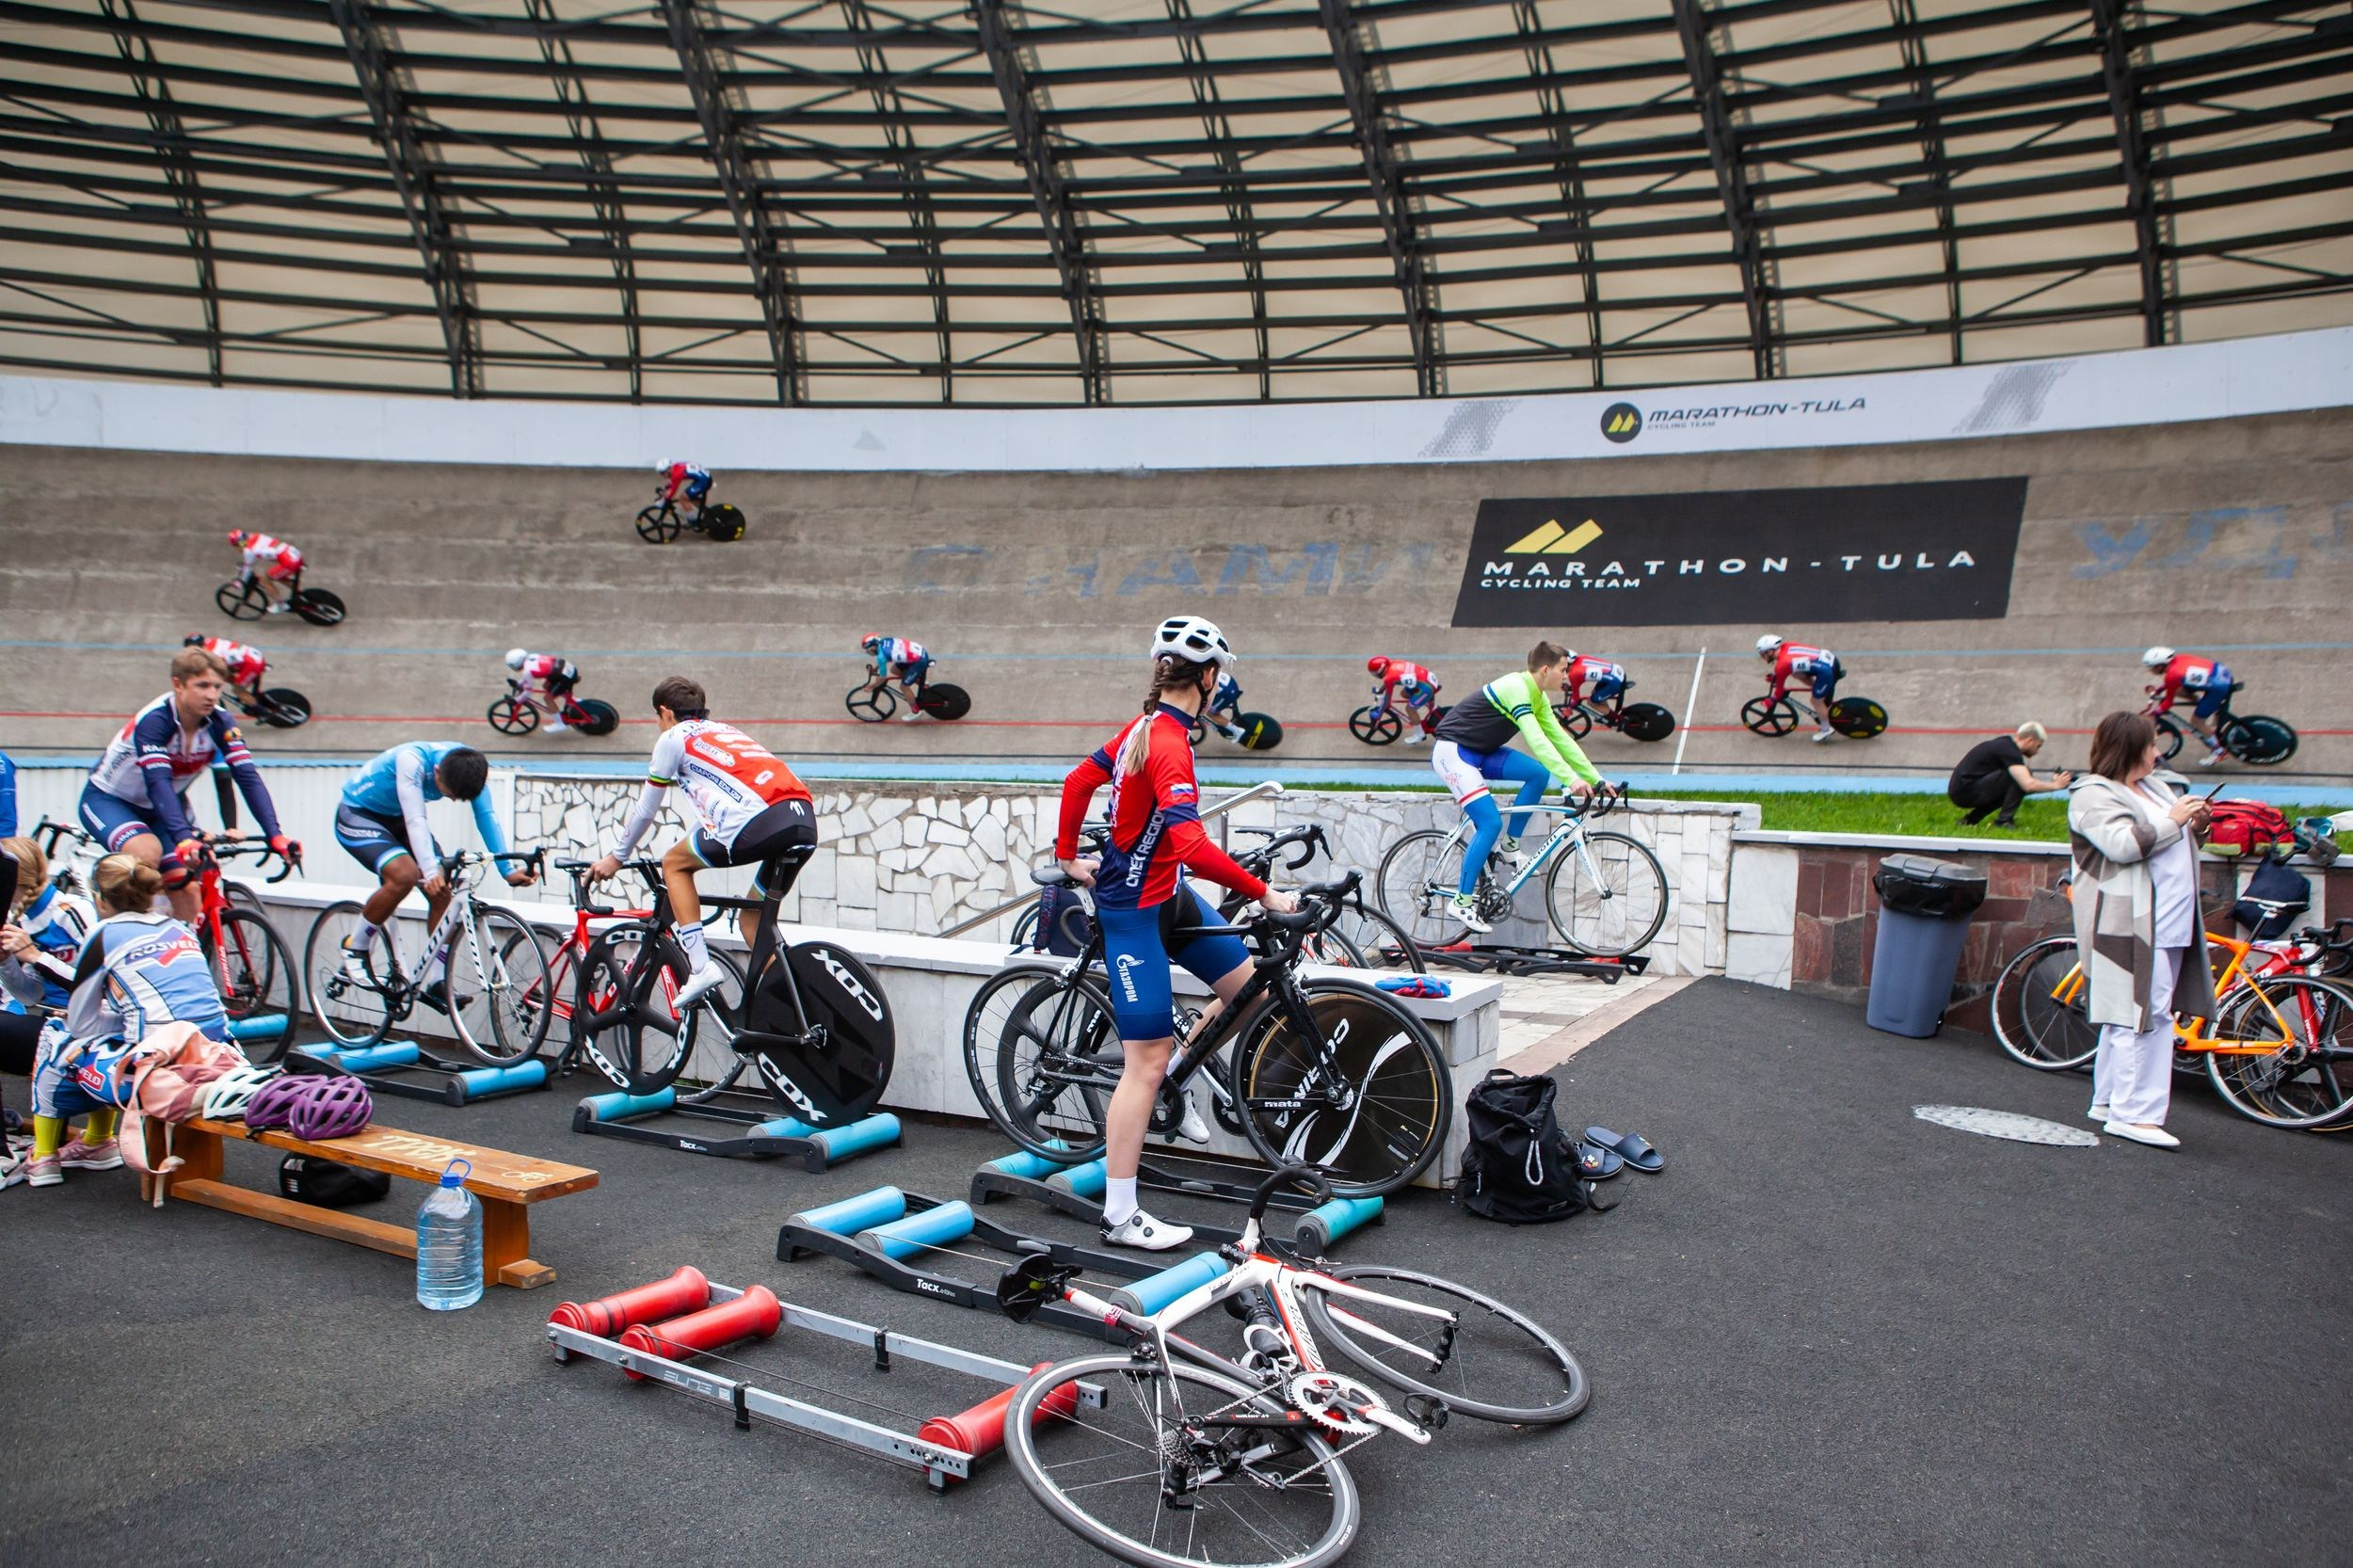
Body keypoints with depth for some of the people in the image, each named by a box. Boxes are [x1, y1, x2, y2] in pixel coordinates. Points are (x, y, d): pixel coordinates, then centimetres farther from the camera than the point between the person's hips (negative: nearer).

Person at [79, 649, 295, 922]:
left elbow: (248, 776, -27)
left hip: (159, 807, 5)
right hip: (108, 799, -5)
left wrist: (274, 835, -39)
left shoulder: (219, 722, -19)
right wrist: (185, 838, -56)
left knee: (187, 888, -7)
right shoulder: (154, 720, -32)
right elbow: (158, 783, -42)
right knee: (148, 851, -33)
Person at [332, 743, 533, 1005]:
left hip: (395, 817, 6)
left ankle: (435, 983, 2)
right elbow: (415, 819, -42)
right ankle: (354, 948, -8)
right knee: (404, 874, -30)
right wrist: (430, 871, -54)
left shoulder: (470, 766, -20)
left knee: (443, 889, -8)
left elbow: (486, 815, -23)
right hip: (357, 814, -6)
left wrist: (508, 870, -33)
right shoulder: (412, 760, -36)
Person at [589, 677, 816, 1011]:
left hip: (759, 820, -7)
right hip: (807, 821, 7)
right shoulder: (725, 730, 36)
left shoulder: (674, 737, 18)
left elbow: (645, 811, 23)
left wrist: (615, 857, 38)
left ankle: (700, 967, 5)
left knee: (674, 864, 17)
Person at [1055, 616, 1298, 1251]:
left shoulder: (1145, 727, 5)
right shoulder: (1170, 744, -24)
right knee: (1146, 1062, -6)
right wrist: (1264, 894, -30)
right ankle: (1120, 1217, 1)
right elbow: (1192, 845, -35)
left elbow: (1078, 781, 16)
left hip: (1170, 898, 10)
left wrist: (1068, 855, 25)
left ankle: (1176, 1077, 29)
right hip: (1136, 911, -10)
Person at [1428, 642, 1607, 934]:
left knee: (1538, 774, -8)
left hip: (1481, 751, 9)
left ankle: (1509, 844, 6)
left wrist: (1596, 779, 2)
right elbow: (1536, 740, -34)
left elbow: (1560, 739, 7)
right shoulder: (1516, 689, -23)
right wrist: (1571, 779, -41)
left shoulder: (1538, 697, 6)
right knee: (1491, 823, -18)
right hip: (1452, 752, -9)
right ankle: (1461, 901, -8)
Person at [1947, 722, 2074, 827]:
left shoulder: (2005, 743, 16)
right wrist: (2055, 785, -8)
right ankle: (2004, 821, -7)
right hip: (1965, 791, -10)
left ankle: (1969, 820, 14)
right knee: (2018, 777, -14)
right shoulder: (2009, 750, -14)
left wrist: (2051, 780, 18)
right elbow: (2028, 784, -23)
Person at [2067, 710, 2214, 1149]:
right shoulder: (2094, 796, -9)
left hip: (2168, 924, 9)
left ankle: (2110, 1101, 21)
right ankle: (2133, 1113, -10)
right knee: (2144, 1017, -12)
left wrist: (2196, 826, 10)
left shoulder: (2154, 790, 20)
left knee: (2130, 1016, 13)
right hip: (2130, 926, -9)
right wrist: (2172, 822, -14)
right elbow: (2123, 844, -25)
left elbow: (2174, 846, 30)